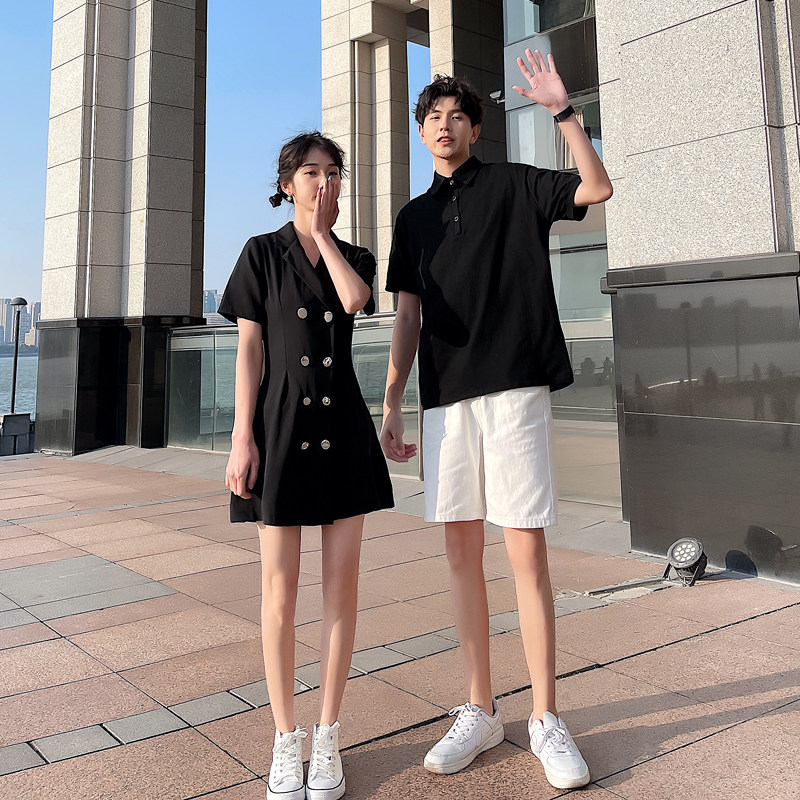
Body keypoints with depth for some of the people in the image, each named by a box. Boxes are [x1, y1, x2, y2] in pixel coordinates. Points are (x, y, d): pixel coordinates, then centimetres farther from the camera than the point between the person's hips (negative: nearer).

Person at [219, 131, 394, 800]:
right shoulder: (261, 253, 6)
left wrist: (322, 231, 0)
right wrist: (242, 437, -8)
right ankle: (285, 737, 17)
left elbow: (354, 300, -12)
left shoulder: (355, 258, 12)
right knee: (280, 586, 1)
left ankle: (328, 736, 17)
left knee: (341, 582, 3)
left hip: (343, 426, 2)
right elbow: (249, 349, 0)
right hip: (281, 423, -2)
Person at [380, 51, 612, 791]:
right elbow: (408, 319, 15)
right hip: (445, 399, 4)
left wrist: (562, 110, -11)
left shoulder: (513, 185, 10)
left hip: (515, 388, -4)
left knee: (527, 554, -4)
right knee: (462, 553, 6)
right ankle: (480, 711, 18)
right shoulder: (414, 217, 19)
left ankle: (546, 718, 8)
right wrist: (392, 403, 7)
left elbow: (597, 188, -6)